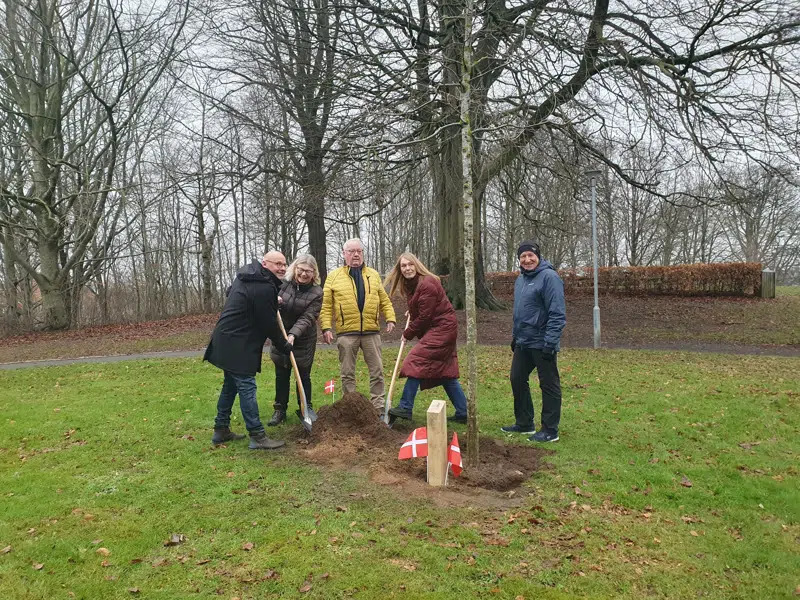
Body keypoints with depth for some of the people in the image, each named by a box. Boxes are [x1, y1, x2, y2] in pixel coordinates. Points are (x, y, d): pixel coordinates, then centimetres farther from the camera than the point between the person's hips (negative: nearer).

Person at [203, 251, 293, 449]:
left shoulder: (245, 275, 12)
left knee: (230, 385, 18)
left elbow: (230, 292, 32)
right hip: (238, 346, -11)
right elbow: (269, 324, -15)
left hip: (226, 341, 11)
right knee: (247, 388, -7)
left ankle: (221, 430, 26)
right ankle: (257, 436, -4)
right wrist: (285, 346, 1)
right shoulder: (265, 288, -19)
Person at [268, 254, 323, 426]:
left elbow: (307, 318, -20)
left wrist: (293, 335, -34)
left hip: (303, 340, -2)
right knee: (281, 375, 8)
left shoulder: (316, 292, -13)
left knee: (304, 375, 9)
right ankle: (280, 410, 18)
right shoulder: (283, 283, -7)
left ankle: (305, 408, 23)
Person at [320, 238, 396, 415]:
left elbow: (384, 301, 14)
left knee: (377, 371, 4)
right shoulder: (334, 276, 5)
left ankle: (378, 408, 14)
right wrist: (326, 327, -8)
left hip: (372, 332, 2)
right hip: (346, 333, -2)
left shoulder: (373, 275, 13)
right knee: (347, 373, 6)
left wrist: (390, 318, 1)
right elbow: (326, 305, 1)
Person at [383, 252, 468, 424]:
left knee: (417, 362, -12)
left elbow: (424, 317, -18)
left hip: (441, 329, -10)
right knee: (446, 373, 11)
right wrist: (412, 313, 12)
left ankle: (405, 408, -7)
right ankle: (462, 413, 16)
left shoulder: (427, 284, -20)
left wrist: (408, 333, -8)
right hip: (440, 330, 10)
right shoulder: (411, 285, 10)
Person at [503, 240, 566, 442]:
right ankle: (524, 423, 28)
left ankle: (550, 430, 12)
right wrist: (515, 336, 21)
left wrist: (550, 343, -22)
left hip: (542, 344, -9)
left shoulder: (549, 277, -15)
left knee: (549, 385, 2)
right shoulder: (520, 279, 12)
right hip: (523, 343, 9)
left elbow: (557, 314, -19)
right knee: (517, 380, 14)